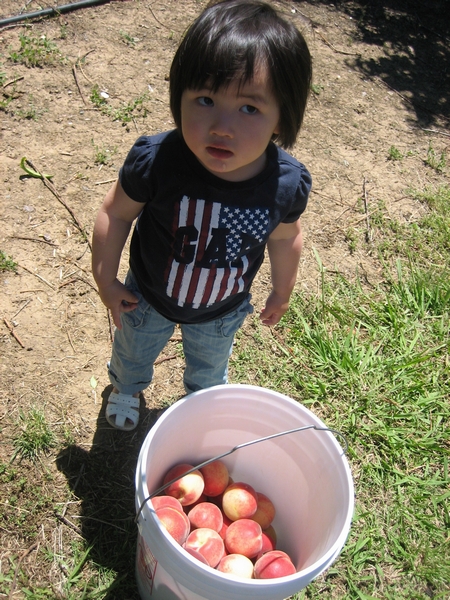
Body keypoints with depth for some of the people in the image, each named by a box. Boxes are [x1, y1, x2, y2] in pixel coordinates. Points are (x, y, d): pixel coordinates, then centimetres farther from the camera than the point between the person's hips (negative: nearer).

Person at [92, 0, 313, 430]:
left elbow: (285, 239, -9)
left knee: (209, 365, 33)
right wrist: (106, 281, -9)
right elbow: (115, 214, -18)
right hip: (148, 299, -1)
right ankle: (126, 387, 68)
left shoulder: (287, 184, -30)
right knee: (134, 351, 31)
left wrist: (282, 291, 7)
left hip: (222, 312, 1)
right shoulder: (155, 161, -37)